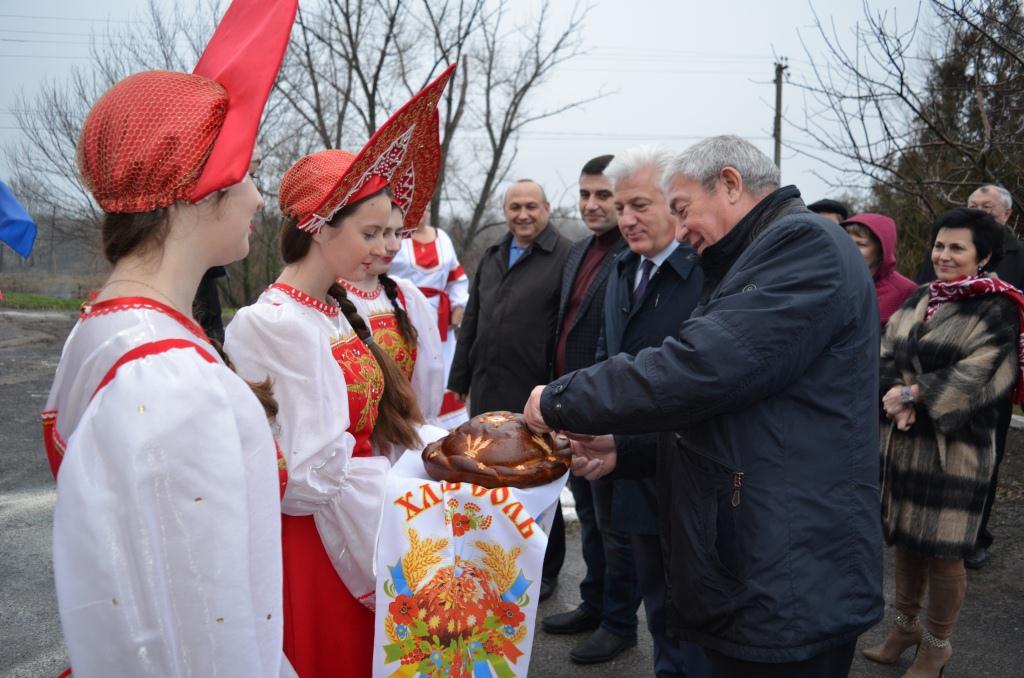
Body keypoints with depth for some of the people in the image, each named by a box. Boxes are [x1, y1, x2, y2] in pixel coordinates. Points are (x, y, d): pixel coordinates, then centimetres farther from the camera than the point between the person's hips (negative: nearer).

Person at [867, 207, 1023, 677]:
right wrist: (898, 400, -13)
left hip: (955, 448, -6)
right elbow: (887, 355, 4)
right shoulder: (919, 300, 11)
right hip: (903, 441, 6)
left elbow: (974, 376, -18)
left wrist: (911, 394, -16)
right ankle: (906, 625, 35)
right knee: (905, 538, 16)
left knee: (942, 551, 3)